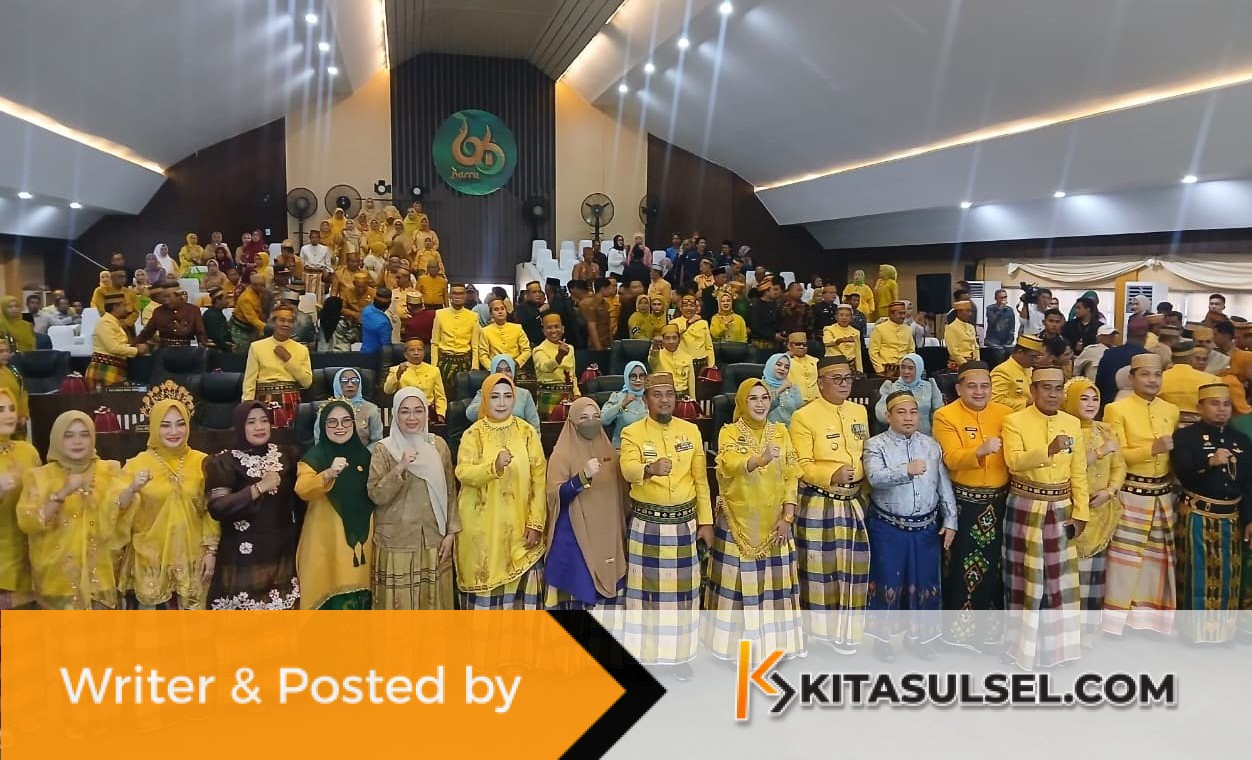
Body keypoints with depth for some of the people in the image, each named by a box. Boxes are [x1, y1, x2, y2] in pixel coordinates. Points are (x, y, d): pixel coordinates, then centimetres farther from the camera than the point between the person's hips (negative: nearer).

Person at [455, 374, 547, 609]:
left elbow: (539, 479, -1)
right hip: (483, 527, 0)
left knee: (522, 582, -1)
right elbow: (463, 473, -13)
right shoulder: (473, 434, 1)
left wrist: (536, 523, -8)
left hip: (519, 526, 1)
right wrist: (494, 466, -31)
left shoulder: (528, 432, 2)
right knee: (485, 581, 4)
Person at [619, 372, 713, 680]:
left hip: (684, 523, 3)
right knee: (646, 588, 3)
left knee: (682, 590, 9)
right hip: (646, 524, -3)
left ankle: (679, 655, 24)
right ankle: (641, 653, 17)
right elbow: (628, 470, -24)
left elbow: (701, 480, 7)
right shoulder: (632, 433, -5)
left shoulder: (691, 431, 5)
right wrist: (650, 469, -46)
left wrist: (706, 521, 5)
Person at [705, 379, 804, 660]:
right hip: (738, 523, -3)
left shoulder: (780, 431, 6)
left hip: (774, 522, 3)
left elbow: (791, 476, 4)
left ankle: (773, 641, 20)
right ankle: (738, 642, 13)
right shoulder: (729, 433, -4)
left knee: (774, 581, 7)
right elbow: (729, 466, -24)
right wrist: (759, 460, -43)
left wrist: (787, 516, -5)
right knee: (739, 580, 1)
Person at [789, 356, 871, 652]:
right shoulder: (804, 416, -10)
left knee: (853, 566, 10)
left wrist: (866, 492, 14)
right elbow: (802, 466, -14)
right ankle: (819, 627, 15)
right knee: (820, 566, 1)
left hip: (854, 502, 6)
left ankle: (845, 629, 23)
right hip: (818, 505, -6)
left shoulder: (860, 412, 10)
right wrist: (832, 475, -29)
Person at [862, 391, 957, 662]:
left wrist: (950, 521, 4)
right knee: (888, 581, 5)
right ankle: (882, 637, 20)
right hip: (888, 528, -4)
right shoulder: (876, 444, -6)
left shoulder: (932, 445, 7)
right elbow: (875, 477, -23)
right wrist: (906, 470, -34)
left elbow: (944, 486, 8)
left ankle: (917, 635, 29)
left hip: (926, 527, 4)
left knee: (924, 582, 11)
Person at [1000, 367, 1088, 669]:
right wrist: (1048, 451, -35)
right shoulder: (1014, 421, -6)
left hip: (1061, 509, 4)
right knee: (1025, 577, 2)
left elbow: (1079, 473, 7)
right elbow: (1014, 461, -21)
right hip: (1025, 507, -4)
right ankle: (1021, 645, 13)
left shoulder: (1073, 424, 7)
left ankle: (1056, 643, 22)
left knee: (1060, 577, 9)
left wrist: (1080, 513, 2)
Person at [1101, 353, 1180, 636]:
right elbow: (1116, 455, -11)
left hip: (1163, 495, 5)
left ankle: (1150, 614, 22)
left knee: (1158, 557, 10)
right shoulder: (1117, 409, -6)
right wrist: (1152, 449, -22)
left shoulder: (1172, 410, 10)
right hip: (1131, 494, -5)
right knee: (1126, 558, -2)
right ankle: (1118, 618, 8)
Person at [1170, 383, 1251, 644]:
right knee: (1198, 574, 0)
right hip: (1197, 517, -5)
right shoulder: (1185, 436, -4)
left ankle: (1222, 628, 21)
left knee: (1228, 575, 9)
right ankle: (1195, 629, 10)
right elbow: (1182, 472, -17)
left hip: (1231, 518, 5)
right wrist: (1209, 462, -31)